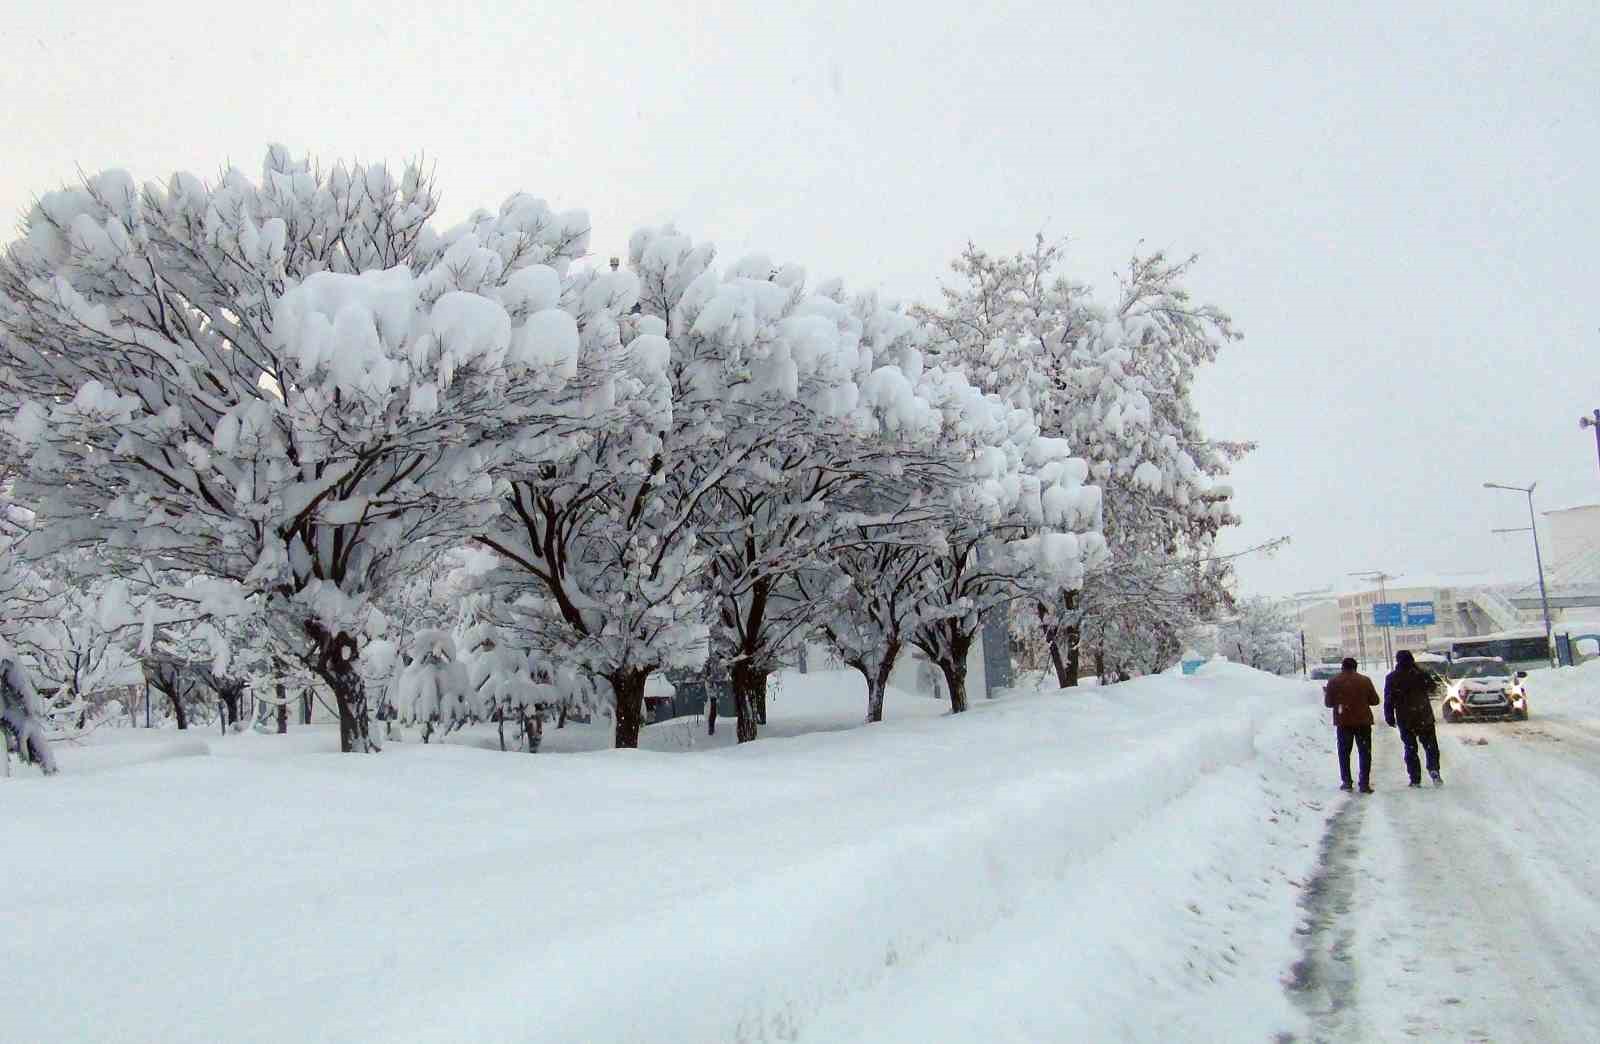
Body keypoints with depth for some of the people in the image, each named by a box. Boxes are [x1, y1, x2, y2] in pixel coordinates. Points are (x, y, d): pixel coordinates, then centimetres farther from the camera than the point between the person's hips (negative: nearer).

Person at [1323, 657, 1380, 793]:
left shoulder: (1333, 681, -1)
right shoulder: (1365, 680, 0)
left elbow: (1328, 703, 1)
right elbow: (1374, 700, 2)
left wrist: (1325, 694, 21)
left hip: (1343, 722, 0)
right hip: (1363, 721, 0)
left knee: (1344, 752, 11)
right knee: (1365, 752, 5)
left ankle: (1346, 781, 9)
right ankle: (1364, 783, 0)